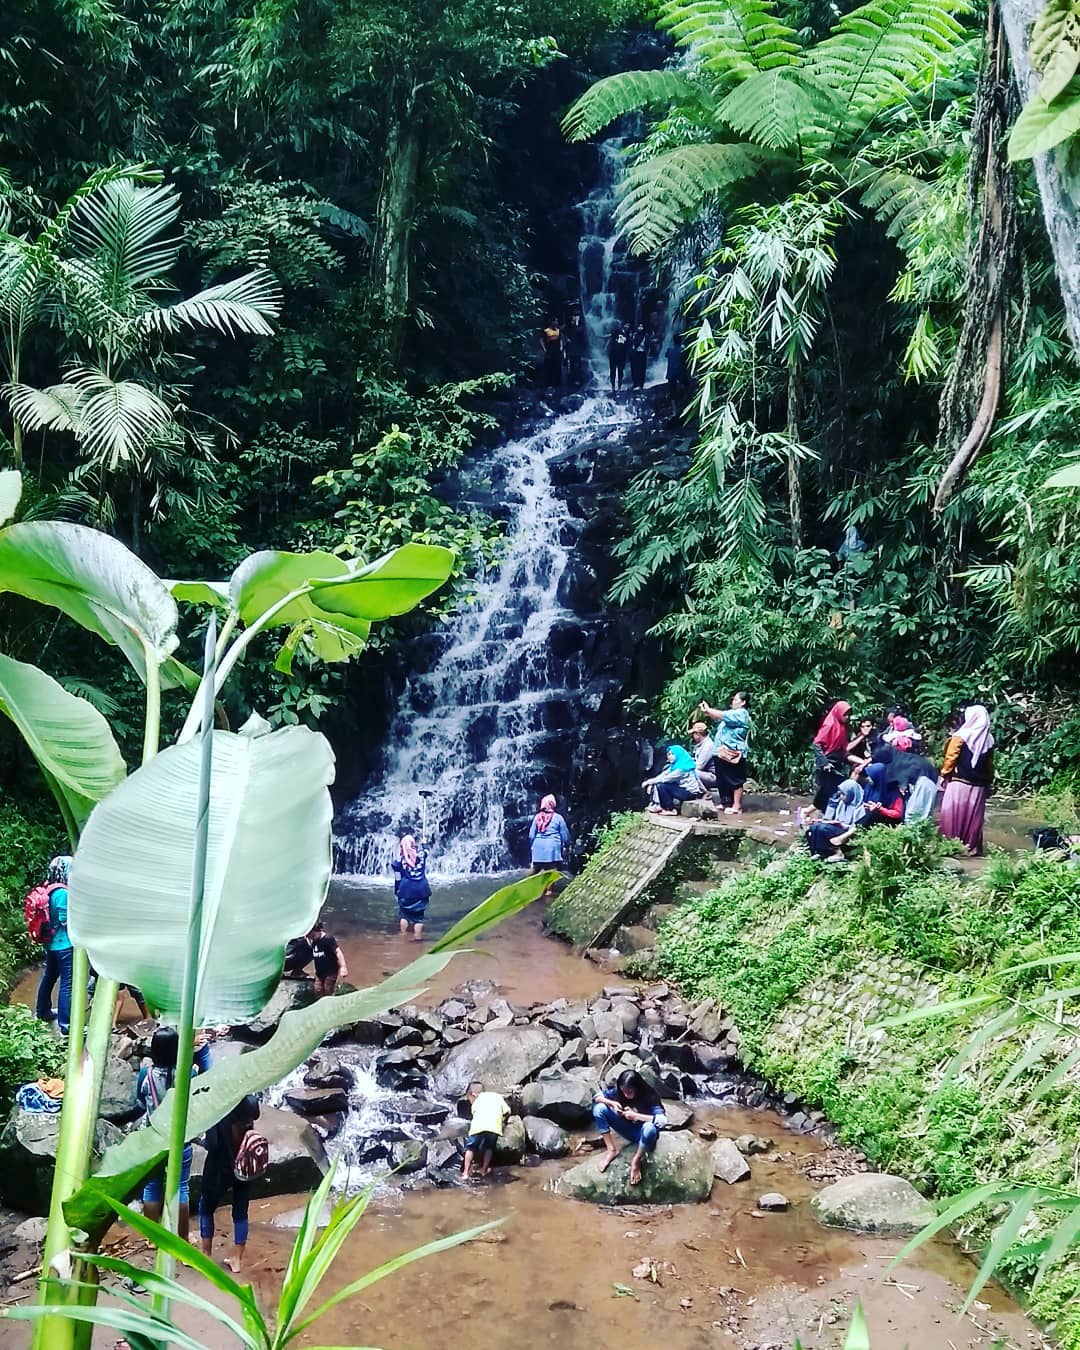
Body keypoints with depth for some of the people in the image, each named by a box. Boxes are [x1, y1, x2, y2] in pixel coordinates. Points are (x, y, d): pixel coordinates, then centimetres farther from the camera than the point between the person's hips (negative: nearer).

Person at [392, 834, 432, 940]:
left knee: (404, 913, 15)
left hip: (406, 890, -1)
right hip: (421, 889, 1)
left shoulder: (399, 860, -5)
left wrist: (397, 891, 12)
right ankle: (417, 937, 6)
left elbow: (398, 879, -1)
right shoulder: (421, 855, -2)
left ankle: (403, 936, 16)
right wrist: (423, 842, 45)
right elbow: (425, 849, 24)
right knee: (418, 915, 8)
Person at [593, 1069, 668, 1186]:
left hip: (642, 1133, -4)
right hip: (627, 1129, 4)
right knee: (598, 1108, -17)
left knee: (650, 1128, -43)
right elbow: (598, 1096, -6)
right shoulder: (618, 1091, -15)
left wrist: (635, 1115, -37)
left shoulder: (648, 1097, -27)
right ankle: (611, 1150, -11)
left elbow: (662, 1120, -41)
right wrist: (612, 1103, -26)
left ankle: (636, 1161, -16)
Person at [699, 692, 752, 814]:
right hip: (724, 753, 10)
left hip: (733, 753, -10)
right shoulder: (733, 713, 22)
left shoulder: (741, 714, -9)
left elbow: (722, 715, -17)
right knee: (724, 779, 15)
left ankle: (737, 807, -5)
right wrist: (706, 711, 1)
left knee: (735, 780, -6)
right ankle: (727, 803, 24)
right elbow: (716, 717, 18)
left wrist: (707, 710, -10)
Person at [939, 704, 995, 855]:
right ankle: (971, 846, 12)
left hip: (959, 783, -4)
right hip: (979, 785, 4)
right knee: (973, 817, 9)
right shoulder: (989, 738, 4)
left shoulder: (961, 736, -11)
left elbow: (950, 757, -8)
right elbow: (990, 765, 10)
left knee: (954, 814, 4)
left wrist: (944, 774, 4)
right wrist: (989, 783, 17)